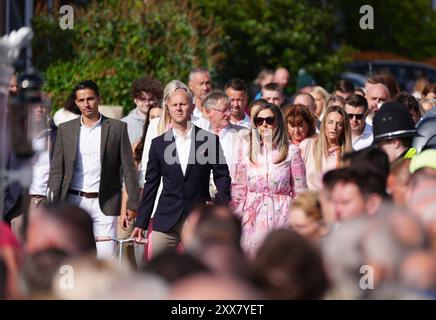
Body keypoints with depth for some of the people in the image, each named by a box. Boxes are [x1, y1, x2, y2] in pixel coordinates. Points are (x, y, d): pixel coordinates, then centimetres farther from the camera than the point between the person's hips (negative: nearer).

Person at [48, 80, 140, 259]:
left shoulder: (118, 128, 3)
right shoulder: (66, 130, 8)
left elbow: (128, 169, 4)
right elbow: (56, 170, 8)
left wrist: (133, 203, 0)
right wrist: (53, 205, 0)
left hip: (104, 203, -1)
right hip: (74, 202, 1)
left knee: (106, 256, -7)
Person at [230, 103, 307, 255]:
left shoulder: (291, 151, 4)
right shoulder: (246, 146, 7)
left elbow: (299, 190, 7)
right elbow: (238, 185, 8)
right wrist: (236, 214, 3)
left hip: (282, 215, -1)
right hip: (253, 215, 1)